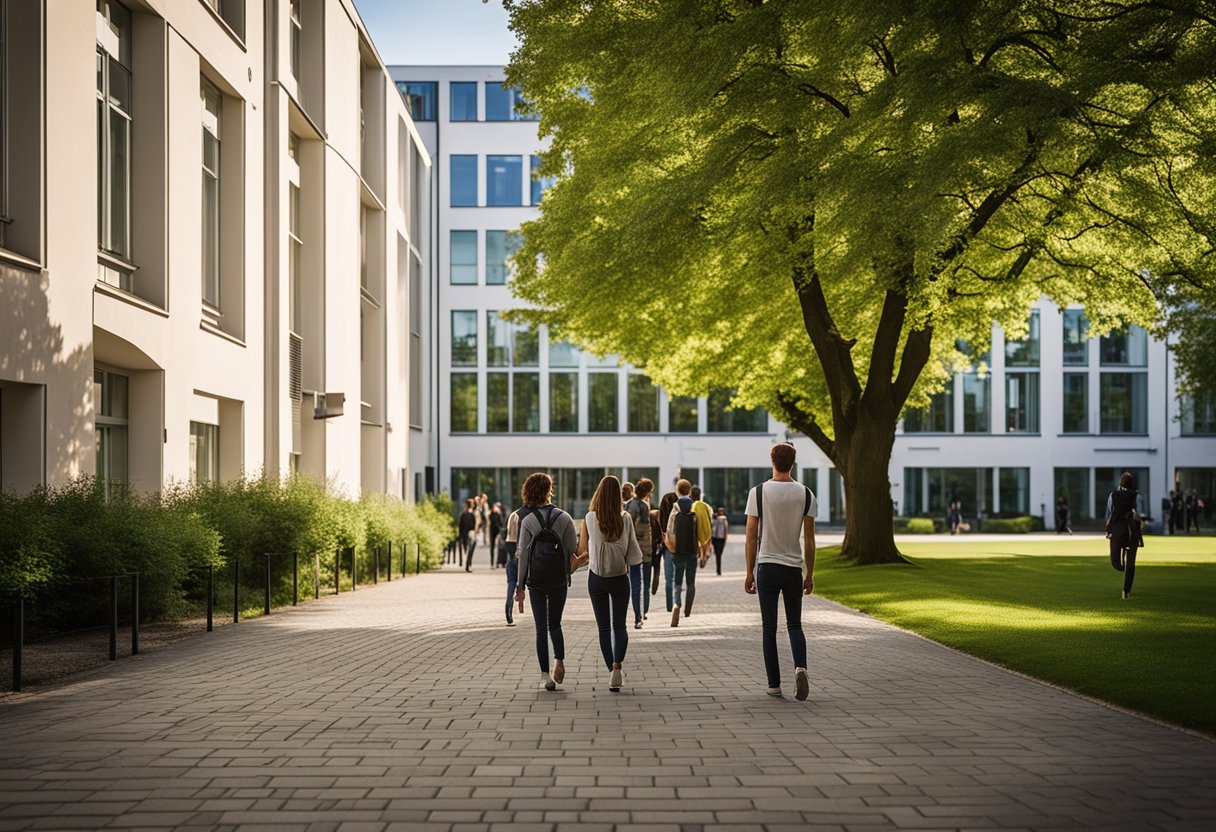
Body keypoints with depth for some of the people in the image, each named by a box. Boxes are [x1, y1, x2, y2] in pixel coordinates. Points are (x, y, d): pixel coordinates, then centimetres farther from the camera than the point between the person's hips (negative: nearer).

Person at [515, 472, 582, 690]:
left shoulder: (527, 520, -5)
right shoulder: (564, 517, -2)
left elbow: (523, 555, -5)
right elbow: (574, 549, -3)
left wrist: (520, 586, 0)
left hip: (536, 582, -1)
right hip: (559, 580, 1)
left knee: (541, 627, 5)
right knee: (555, 624, 16)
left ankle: (545, 674, 0)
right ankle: (559, 660, -9)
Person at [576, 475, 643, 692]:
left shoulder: (589, 519, -10)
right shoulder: (625, 519, -9)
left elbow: (582, 550, -6)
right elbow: (633, 551, -7)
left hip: (597, 578, 0)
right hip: (620, 578, 0)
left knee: (604, 627, 10)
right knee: (619, 625, 10)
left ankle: (612, 672, 8)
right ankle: (617, 665, -13)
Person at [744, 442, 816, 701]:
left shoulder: (758, 492, -5)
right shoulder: (805, 495, -1)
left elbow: (751, 537, -5)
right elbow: (809, 539, 1)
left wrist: (749, 573, 2)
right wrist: (809, 574, 9)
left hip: (766, 566, -1)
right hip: (794, 568, 1)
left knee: (769, 628, 6)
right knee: (794, 624, 13)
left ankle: (774, 684, 6)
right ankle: (800, 667, -13)